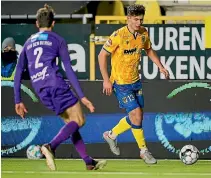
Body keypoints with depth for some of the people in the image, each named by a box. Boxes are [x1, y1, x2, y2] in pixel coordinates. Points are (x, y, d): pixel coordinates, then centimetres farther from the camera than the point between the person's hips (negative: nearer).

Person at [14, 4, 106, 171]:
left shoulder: (28, 43, 21)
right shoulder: (57, 40, 7)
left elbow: (18, 72, 17)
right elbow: (69, 70, -1)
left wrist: (18, 101, 20)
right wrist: (82, 96, -3)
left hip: (41, 91, 6)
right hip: (56, 84, -6)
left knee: (71, 122, 15)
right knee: (79, 120, -3)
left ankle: (89, 162, 12)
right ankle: (51, 146, -26)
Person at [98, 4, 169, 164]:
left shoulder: (143, 33, -1)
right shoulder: (118, 36, -20)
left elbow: (149, 50, 19)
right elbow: (102, 55, -15)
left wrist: (161, 66, 8)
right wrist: (106, 80, -17)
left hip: (136, 81, 7)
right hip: (121, 82, -7)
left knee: (136, 117, 11)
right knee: (136, 114, -12)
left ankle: (111, 135, 34)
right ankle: (144, 151, 2)